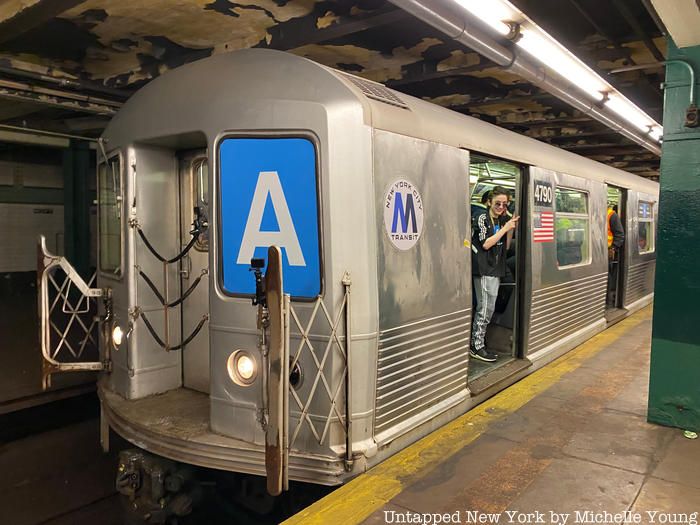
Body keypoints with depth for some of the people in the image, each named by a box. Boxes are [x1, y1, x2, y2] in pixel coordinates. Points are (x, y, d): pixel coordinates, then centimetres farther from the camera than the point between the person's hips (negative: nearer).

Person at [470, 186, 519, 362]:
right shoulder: (481, 217, -8)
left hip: (496, 269, 7)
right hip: (483, 268, -7)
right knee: (486, 308, -8)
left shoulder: (502, 220, 13)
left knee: (485, 308, 10)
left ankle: (476, 344, 17)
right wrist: (505, 228, -13)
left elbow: (505, 247, 14)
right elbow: (485, 244, -15)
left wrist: (511, 229, 1)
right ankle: (477, 347, -1)